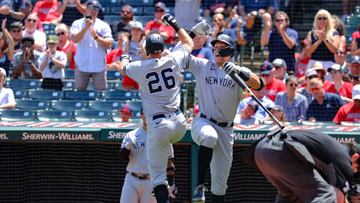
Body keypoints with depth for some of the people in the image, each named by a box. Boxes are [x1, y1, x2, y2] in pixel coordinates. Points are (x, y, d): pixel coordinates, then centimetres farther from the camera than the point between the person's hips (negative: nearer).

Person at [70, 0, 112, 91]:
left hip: (99, 67, 0)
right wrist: (86, 27, -18)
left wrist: (96, 37, -17)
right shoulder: (77, 24, 5)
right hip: (82, 66, 0)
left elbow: (109, 44, -3)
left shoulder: (104, 25, 5)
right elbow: (74, 39, -11)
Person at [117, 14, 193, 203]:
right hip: (179, 123, 4)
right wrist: (175, 25, 34)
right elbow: (189, 43, 24)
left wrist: (124, 57, 47)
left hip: (158, 126, -3)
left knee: (157, 174, -2)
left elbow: (122, 67, 25)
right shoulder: (173, 60, 2)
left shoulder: (139, 67, -1)